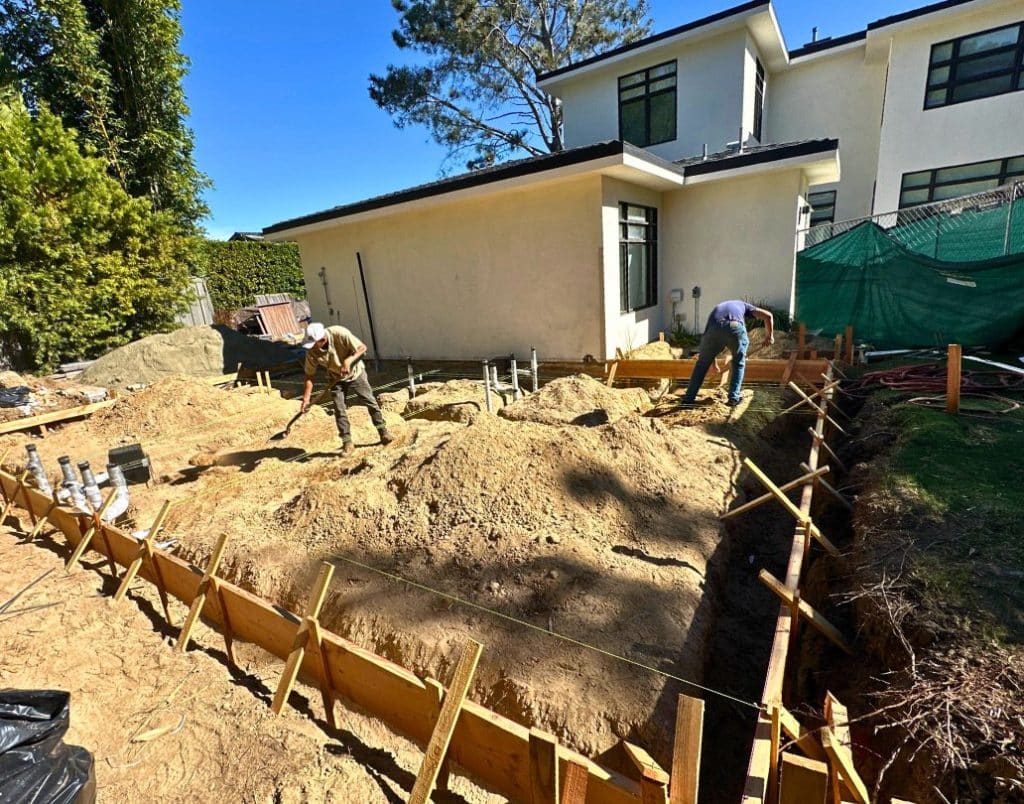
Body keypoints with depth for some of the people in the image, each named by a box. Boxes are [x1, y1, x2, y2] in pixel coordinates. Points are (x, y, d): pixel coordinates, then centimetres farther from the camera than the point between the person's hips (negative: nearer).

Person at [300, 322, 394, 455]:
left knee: (371, 402, -2)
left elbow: (362, 347, -22)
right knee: (339, 410, -5)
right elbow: (309, 375, -12)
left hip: (355, 373, -2)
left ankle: (384, 433, 11)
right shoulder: (311, 352, -20)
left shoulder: (339, 333, -30)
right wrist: (306, 399, -15)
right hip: (336, 379, 2)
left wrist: (348, 360, -36)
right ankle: (347, 443, 5)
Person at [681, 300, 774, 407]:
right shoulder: (743, 305, 40)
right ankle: (733, 398, 22)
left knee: (702, 363, 20)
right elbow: (767, 315, 28)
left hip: (714, 328, 2)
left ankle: (689, 398, 20)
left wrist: (714, 364, 56)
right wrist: (770, 336, 42)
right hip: (735, 327, -1)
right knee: (739, 364, 24)